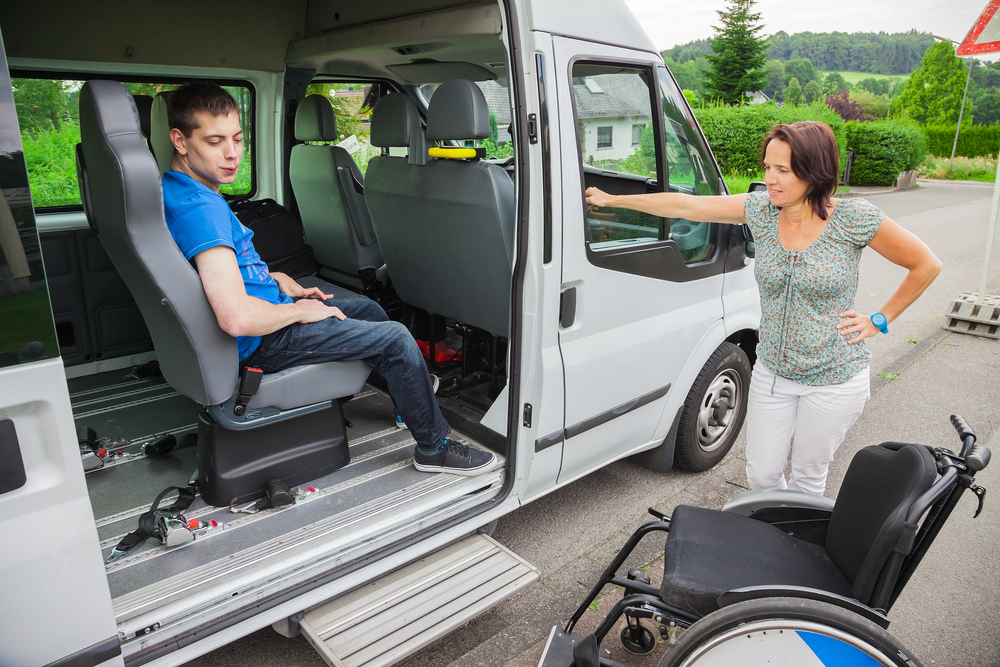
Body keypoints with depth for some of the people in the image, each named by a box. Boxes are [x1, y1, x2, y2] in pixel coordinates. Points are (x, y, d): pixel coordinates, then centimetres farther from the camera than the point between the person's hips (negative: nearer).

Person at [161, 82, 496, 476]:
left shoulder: (176, 190, 6)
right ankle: (433, 446, 8)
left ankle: (409, 391, 42)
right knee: (395, 338, -9)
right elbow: (237, 318, -36)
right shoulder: (198, 209, -28)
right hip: (259, 344, -10)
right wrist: (300, 311, -18)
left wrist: (277, 281, 7)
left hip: (267, 312, 11)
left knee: (370, 310, 22)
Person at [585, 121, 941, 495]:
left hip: (834, 381, -3)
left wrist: (880, 321, -5)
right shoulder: (761, 209, -7)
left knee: (807, 479, 12)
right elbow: (683, 205, -6)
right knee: (761, 475, 12)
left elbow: (926, 265, -3)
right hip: (772, 372, 3)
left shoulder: (854, 219, -15)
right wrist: (612, 200, -5)